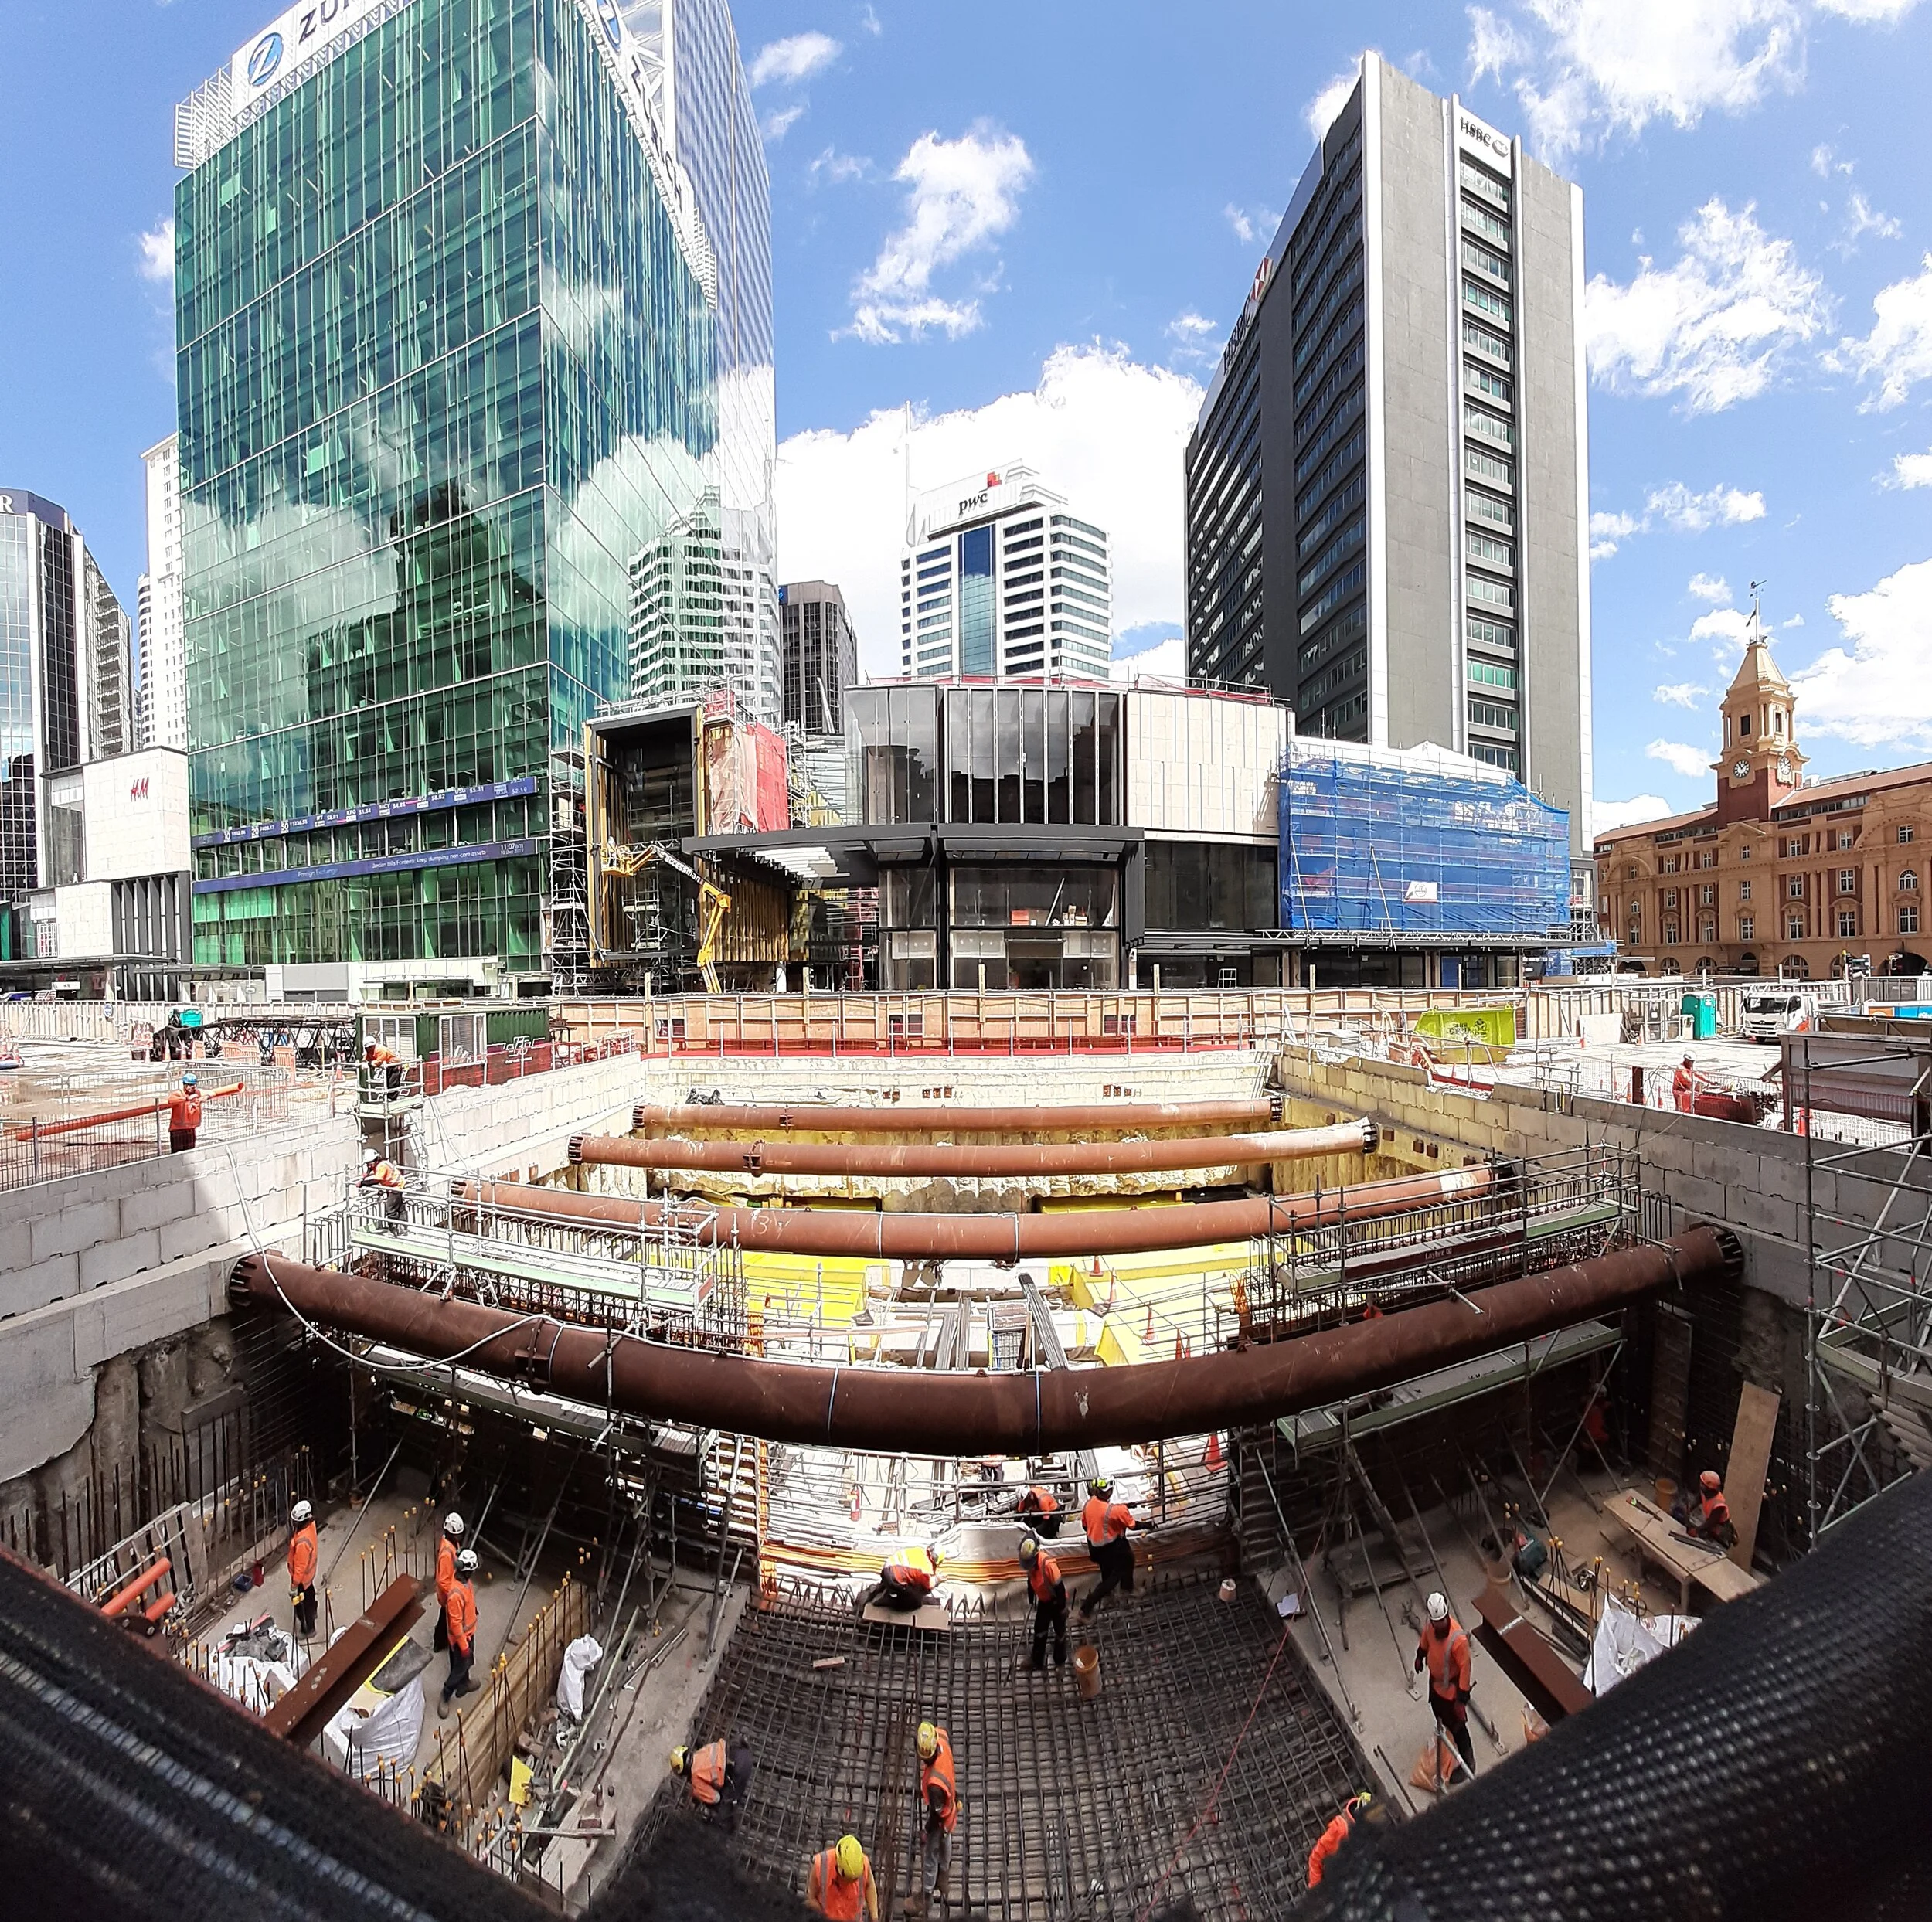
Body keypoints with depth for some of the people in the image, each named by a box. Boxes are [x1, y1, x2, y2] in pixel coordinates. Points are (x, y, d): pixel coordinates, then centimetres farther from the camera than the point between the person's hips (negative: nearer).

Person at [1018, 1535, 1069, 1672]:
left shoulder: (1048, 1564, -41)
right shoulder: (1031, 1562, -17)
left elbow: (1059, 1587, -28)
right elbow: (1030, 1582, 2)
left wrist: (1062, 1607, -17)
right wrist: (1032, 1601, 13)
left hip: (1056, 1602, -6)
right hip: (1043, 1601, 6)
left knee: (1059, 1632, 16)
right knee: (1039, 1631, 19)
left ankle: (1060, 1662, 39)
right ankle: (1037, 1661, 39)